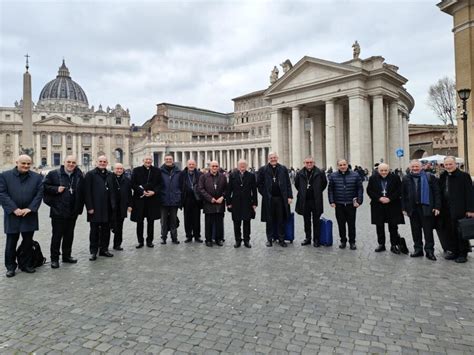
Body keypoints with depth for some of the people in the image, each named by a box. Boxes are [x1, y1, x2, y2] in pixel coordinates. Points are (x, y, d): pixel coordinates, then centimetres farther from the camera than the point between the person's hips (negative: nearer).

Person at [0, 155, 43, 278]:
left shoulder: (37, 177, 5)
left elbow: (39, 194, 0)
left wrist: (30, 208, -10)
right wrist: (14, 209, -14)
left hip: (29, 215, 2)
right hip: (12, 215, -1)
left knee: (28, 241, 9)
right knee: (11, 242, 7)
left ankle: (26, 264, 22)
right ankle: (10, 267, 21)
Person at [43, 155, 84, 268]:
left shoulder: (79, 176, 7)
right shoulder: (54, 174, -2)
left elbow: (82, 193, 10)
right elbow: (44, 186, -1)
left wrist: (79, 208, 4)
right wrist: (56, 189, -14)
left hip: (73, 212, 4)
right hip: (58, 211, -4)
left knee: (69, 235, 13)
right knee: (57, 235, 3)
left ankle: (67, 256, 27)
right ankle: (54, 258, 14)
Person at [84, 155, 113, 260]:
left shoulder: (110, 175, 10)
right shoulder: (90, 174, -3)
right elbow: (87, 192, -8)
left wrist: (112, 205, 6)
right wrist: (89, 207, -13)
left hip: (107, 208, 4)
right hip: (95, 208, -4)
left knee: (106, 230, 11)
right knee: (94, 231, 5)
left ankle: (104, 249, 23)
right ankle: (93, 251, 15)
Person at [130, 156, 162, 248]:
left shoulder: (157, 171, 6)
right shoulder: (136, 170, 3)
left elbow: (160, 184, 4)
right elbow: (133, 184, -1)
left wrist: (154, 192, -11)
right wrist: (142, 191, -12)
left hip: (152, 199, 1)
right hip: (139, 199, -1)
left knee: (151, 221, 7)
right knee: (139, 221, 4)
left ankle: (150, 241, 18)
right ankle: (140, 241, 16)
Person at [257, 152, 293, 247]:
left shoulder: (283, 169, 5)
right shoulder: (263, 169, 1)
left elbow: (288, 184, 5)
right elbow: (259, 184, 5)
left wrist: (289, 196, -1)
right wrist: (264, 194, -2)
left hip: (281, 198, 1)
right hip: (268, 199, -1)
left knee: (281, 220, 8)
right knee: (269, 221, 8)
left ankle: (281, 239, 19)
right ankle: (269, 239, 20)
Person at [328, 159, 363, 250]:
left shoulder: (355, 175, 0)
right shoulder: (333, 176, 2)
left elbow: (360, 189, 1)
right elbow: (330, 190, 4)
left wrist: (359, 201, -6)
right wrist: (332, 201, -3)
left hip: (351, 204, -1)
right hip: (339, 204, 1)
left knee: (351, 224, 7)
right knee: (341, 224, 9)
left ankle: (352, 242, 20)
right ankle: (343, 241, 23)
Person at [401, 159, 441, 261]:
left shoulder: (430, 177, 0)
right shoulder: (406, 178, 8)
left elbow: (436, 192, -1)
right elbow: (403, 194, 9)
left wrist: (437, 207, -7)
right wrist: (404, 208, 4)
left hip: (426, 208, -3)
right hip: (413, 208, 3)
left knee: (428, 230, 2)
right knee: (416, 230, 10)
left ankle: (429, 251, 12)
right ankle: (418, 249, 20)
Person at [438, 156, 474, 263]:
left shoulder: (464, 176, -6)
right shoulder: (443, 177, 11)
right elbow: (440, 192, 12)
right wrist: (439, 207, 6)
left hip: (460, 210, -5)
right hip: (446, 210, 5)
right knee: (449, 232, 9)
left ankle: (463, 253, 15)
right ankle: (453, 251, 21)